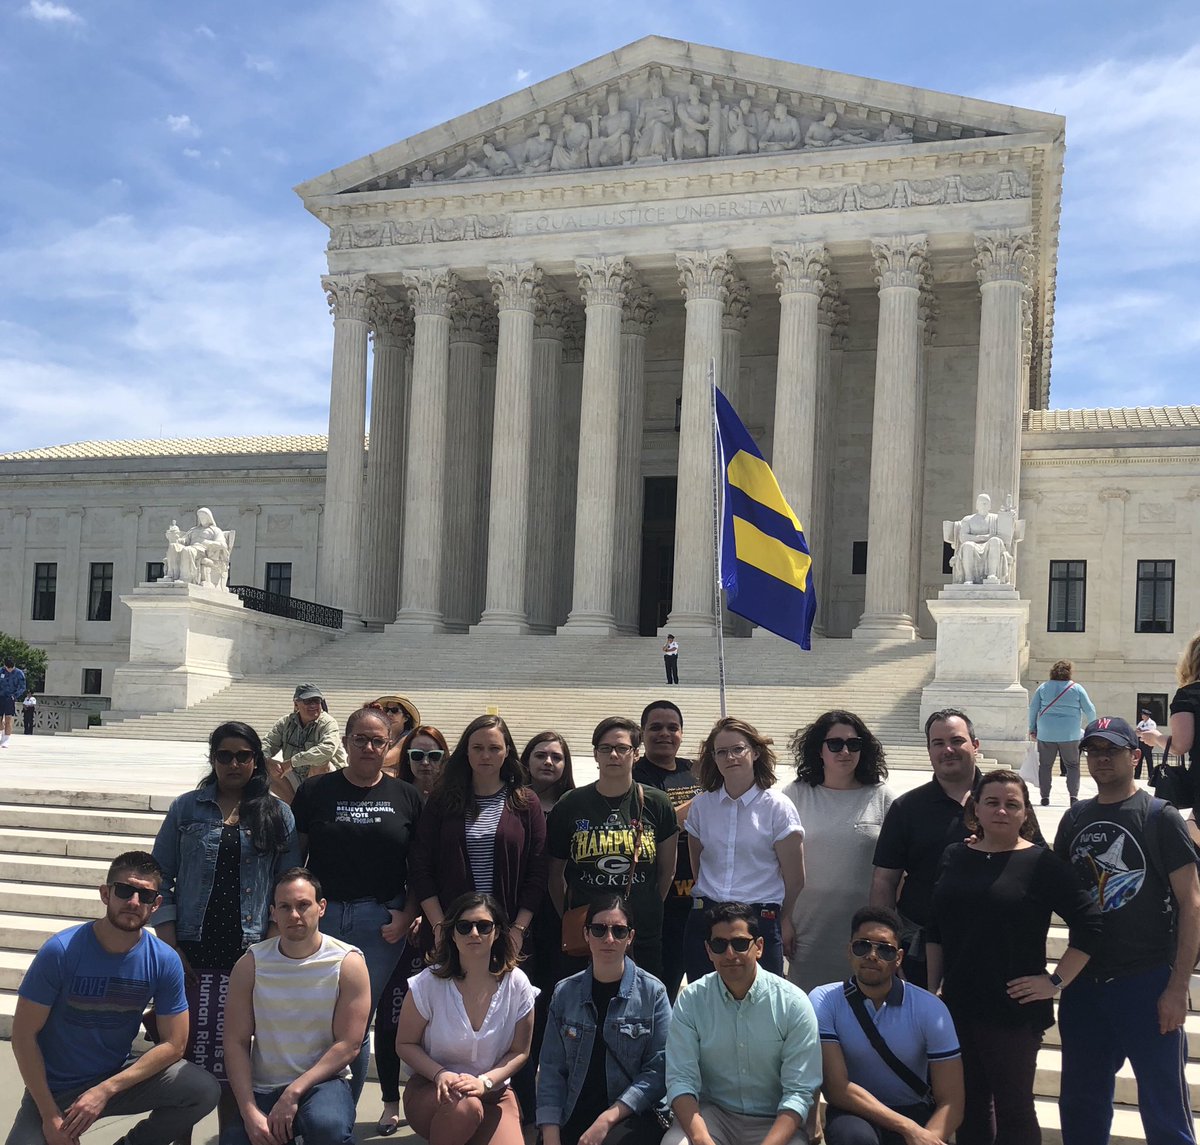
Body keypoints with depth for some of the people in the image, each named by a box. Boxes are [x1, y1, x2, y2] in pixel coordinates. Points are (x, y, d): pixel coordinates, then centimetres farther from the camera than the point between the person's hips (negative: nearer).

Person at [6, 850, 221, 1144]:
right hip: (53, 1089, -2)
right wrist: (50, 1115, -15)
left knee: (205, 1090, -20)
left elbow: (173, 1043, -8)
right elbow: (24, 1034, -12)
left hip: (119, 1078, 2)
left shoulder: (165, 961, -11)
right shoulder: (61, 952, -18)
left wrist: (105, 1090, -18)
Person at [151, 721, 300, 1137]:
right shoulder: (187, 808, 6)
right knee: (183, 1052, 1)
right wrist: (170, 944, -3)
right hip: (192, 953, 0)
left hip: (248, 955, 0)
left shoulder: (278, 814, 5)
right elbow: (161, 876, 5)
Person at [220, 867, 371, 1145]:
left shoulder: (348, 963, -6)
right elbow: (236, 1042, -4)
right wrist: (250, 1112, -15)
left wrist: (294, 1093, -17)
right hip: (262, 1088, 3)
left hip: (323, 1081, -3)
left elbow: (348, 1046, -9)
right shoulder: (250, 964, 0)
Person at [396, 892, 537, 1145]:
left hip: (493, 1094, 2)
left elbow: (519, 1051, 1)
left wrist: (484, 1082, -17)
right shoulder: (428, 983, -9)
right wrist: (440, 1074, -21)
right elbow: (405, 1044, -3)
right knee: (465, 1105, -37)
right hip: (430, 1089, -2)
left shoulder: (517, 984, -5)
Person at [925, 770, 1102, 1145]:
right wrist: (930, 991, 7)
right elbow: (935, 933, 12)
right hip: (958, 1007, 5)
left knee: (1013, 1108, 6)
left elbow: (1089, 925, -9)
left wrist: (1056, 980, -11)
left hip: (1014, 1010, -4)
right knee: (969, 1108, 15)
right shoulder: (954, 858, 6)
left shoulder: (1041, 863, -7)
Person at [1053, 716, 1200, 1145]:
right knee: (1080, 1109, 15)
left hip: (1147, 983, -5)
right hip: (1084, 983, 5)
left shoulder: (1159, 817, -5)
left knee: (1164, 1109, 3)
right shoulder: (1075, 819, 9)